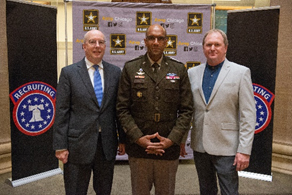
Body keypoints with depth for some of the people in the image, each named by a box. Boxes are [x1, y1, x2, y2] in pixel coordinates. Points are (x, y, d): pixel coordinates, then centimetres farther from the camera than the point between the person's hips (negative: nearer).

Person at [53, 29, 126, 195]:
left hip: (108, 144, 3)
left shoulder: (115, 72, 4)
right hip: (78, 144, -2)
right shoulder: (69, 72, -4)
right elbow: (61, 112, -5)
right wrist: (60, 146, -7)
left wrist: (123, 139, 7)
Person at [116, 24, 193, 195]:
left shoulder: (179, 69, 4)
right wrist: (138, 138, -10)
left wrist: (171, 140, -8)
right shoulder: (130, 68, 2)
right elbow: (122, 108, -1)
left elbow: (186, 110, 1)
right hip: (138, 148, 0)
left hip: (169, 149, 1)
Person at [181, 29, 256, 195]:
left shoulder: (241, 72, -4)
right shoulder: (192, 73, 6)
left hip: (226, 148, -3)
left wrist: (244, 150, -12)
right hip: (199, 146, 4)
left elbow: (248, 115, -8)